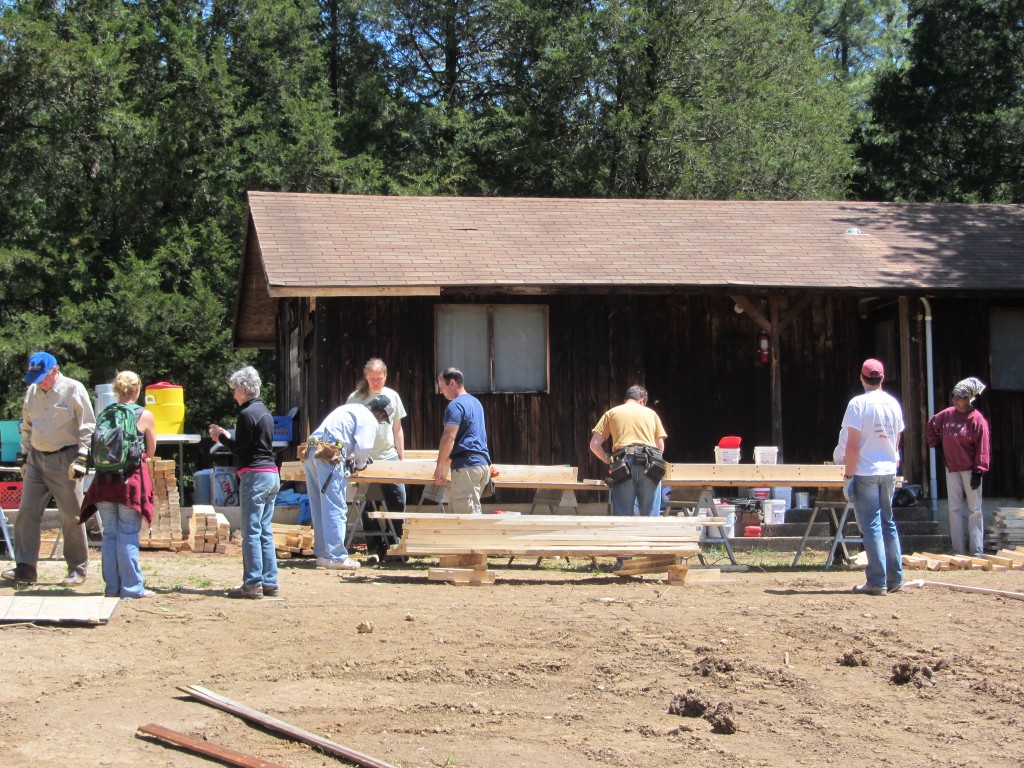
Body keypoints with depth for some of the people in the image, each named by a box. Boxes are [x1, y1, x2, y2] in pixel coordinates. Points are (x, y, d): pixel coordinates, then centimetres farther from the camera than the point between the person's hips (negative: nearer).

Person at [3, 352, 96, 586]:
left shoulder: (74, 390, -6)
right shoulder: (32, 392, 11)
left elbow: (87, 428, -7)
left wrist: (81, 458, -14)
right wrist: (24, 454, 18)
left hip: (64, 460, -5)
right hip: (36, 459, 6)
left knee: (71, 517, 0)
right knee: (27, 511, -1)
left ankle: (78, 569, 10)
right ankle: (25, 567, 2)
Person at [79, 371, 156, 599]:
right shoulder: (145, 416, -4)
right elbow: (150, 452, 5)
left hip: (104, 478, 3)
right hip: (131, 479, -3)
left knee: (109, 534, 10)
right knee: (128, 535, 0)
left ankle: (112, 586, 14)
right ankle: (131, 588, 3)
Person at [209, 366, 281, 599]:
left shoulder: (246, 414, -12)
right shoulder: (265, 412, 16)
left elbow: (240, 449, -13)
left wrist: (221, 437, 3)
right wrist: (227, 435, 20)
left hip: (254, 475, -9)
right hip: (272, 474, 9)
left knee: (251, 532, -6)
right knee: (265, 532, 11)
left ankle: (252, 584, -6)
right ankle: (270, 582, 11)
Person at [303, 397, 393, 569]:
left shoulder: (351, 408, 28)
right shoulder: (370, 420, 1)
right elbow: (364, 447, -11)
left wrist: (350, 457, 27)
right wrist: (360, 464, 8)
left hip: (311, 451, 9)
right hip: (330, 457, -9)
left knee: (319, 508, 12)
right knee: (335, 508, -7)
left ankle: (322, 554, 16)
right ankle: (336, 557, -9)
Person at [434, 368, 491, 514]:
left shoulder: (455, 405, -10)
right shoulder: (475, 402, 20)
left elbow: (449, 437, -18)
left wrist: (439, 466, -12)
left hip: (466, 466, -9)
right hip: (483, 462, 9)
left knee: (467, 514, -8)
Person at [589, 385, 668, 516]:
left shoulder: (611, 413, 18)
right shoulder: (651, 413, 21)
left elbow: (594, 444, 10)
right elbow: (661, 447, 18)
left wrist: (609, 461, 19)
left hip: (623, 465, -1)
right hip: (649, 466, 1)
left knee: (623, 515, 0)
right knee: (650, 516, 3)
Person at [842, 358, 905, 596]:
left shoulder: (859, 403, -12)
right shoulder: (894, 404, 7)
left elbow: (853, 444, -15)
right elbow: (896, 442, 13)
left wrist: (848, 475, -11)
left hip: (865, 472, -6)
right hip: (888, 471, 6)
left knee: (871, 525, -3)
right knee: (888, 523, 14)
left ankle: (877, 581, -3)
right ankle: (895, 579, 16)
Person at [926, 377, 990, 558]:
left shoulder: (977, 420, -13)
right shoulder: (947, 414, 1)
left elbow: (982, 448, -13)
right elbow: (932, 424, 20)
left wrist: (978, 472, -16)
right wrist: (935, 443, 10)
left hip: (970, 470, -5)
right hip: (951, 469, 5)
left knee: (974, 509, 1)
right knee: (955, 509, 6)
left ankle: (977, 552, 4)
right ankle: (960, 551, 12)